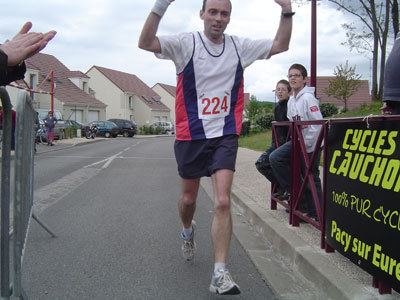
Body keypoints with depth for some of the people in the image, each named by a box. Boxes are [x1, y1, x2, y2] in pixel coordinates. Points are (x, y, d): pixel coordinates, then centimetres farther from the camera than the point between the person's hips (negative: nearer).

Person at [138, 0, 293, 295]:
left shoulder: (239, 46, 6)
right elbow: (146, 43, -18)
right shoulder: (186, 43, -4)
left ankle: (220, 275, -7)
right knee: (188, 199, 15)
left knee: (223, 202, -12)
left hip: (225, 135, 1)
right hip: (190, 134, 0)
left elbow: (280, 45, 11)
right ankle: (188, 230, 51)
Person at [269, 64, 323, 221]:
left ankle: (316, 214, 11)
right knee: (275, 157, -3)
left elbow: (318, 124, -21)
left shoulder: (308, 97, -16)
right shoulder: (291, 100, 10)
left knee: (311, 178, -1)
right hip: (298, 141, 8)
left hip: (311, 145, -8)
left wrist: (306, 143, -16)